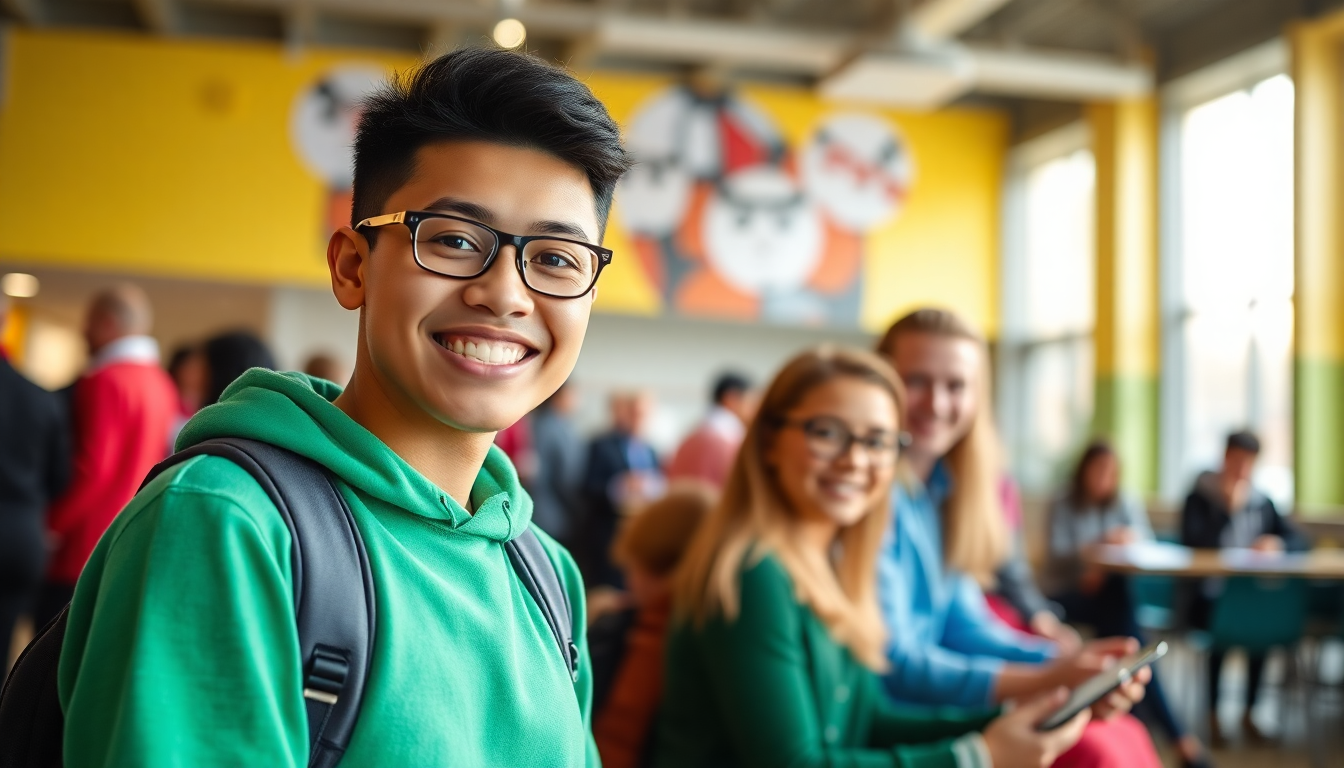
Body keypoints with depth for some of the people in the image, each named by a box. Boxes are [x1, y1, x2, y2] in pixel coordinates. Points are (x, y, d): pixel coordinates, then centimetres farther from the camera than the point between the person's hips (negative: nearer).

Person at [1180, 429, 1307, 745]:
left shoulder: (1262, 502, 14)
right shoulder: (1199, 498, 1)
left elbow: (1300, 539, 11)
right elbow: (1193, 543, -14)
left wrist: (1277, 543, -12)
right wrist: (1229, 508, -17)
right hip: (1208, 592, -4)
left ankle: (1248, 713, -10)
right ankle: (1213, 714, -14)